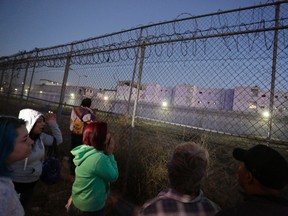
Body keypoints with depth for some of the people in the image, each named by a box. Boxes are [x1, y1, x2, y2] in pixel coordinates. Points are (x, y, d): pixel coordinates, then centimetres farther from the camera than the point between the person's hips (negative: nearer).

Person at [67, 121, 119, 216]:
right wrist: (110, 154, -20)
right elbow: (113, 176, -21)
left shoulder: (85, 150, -8)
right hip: (90, 207, -7)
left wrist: (107, 153, -9)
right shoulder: (99, 158, -36)